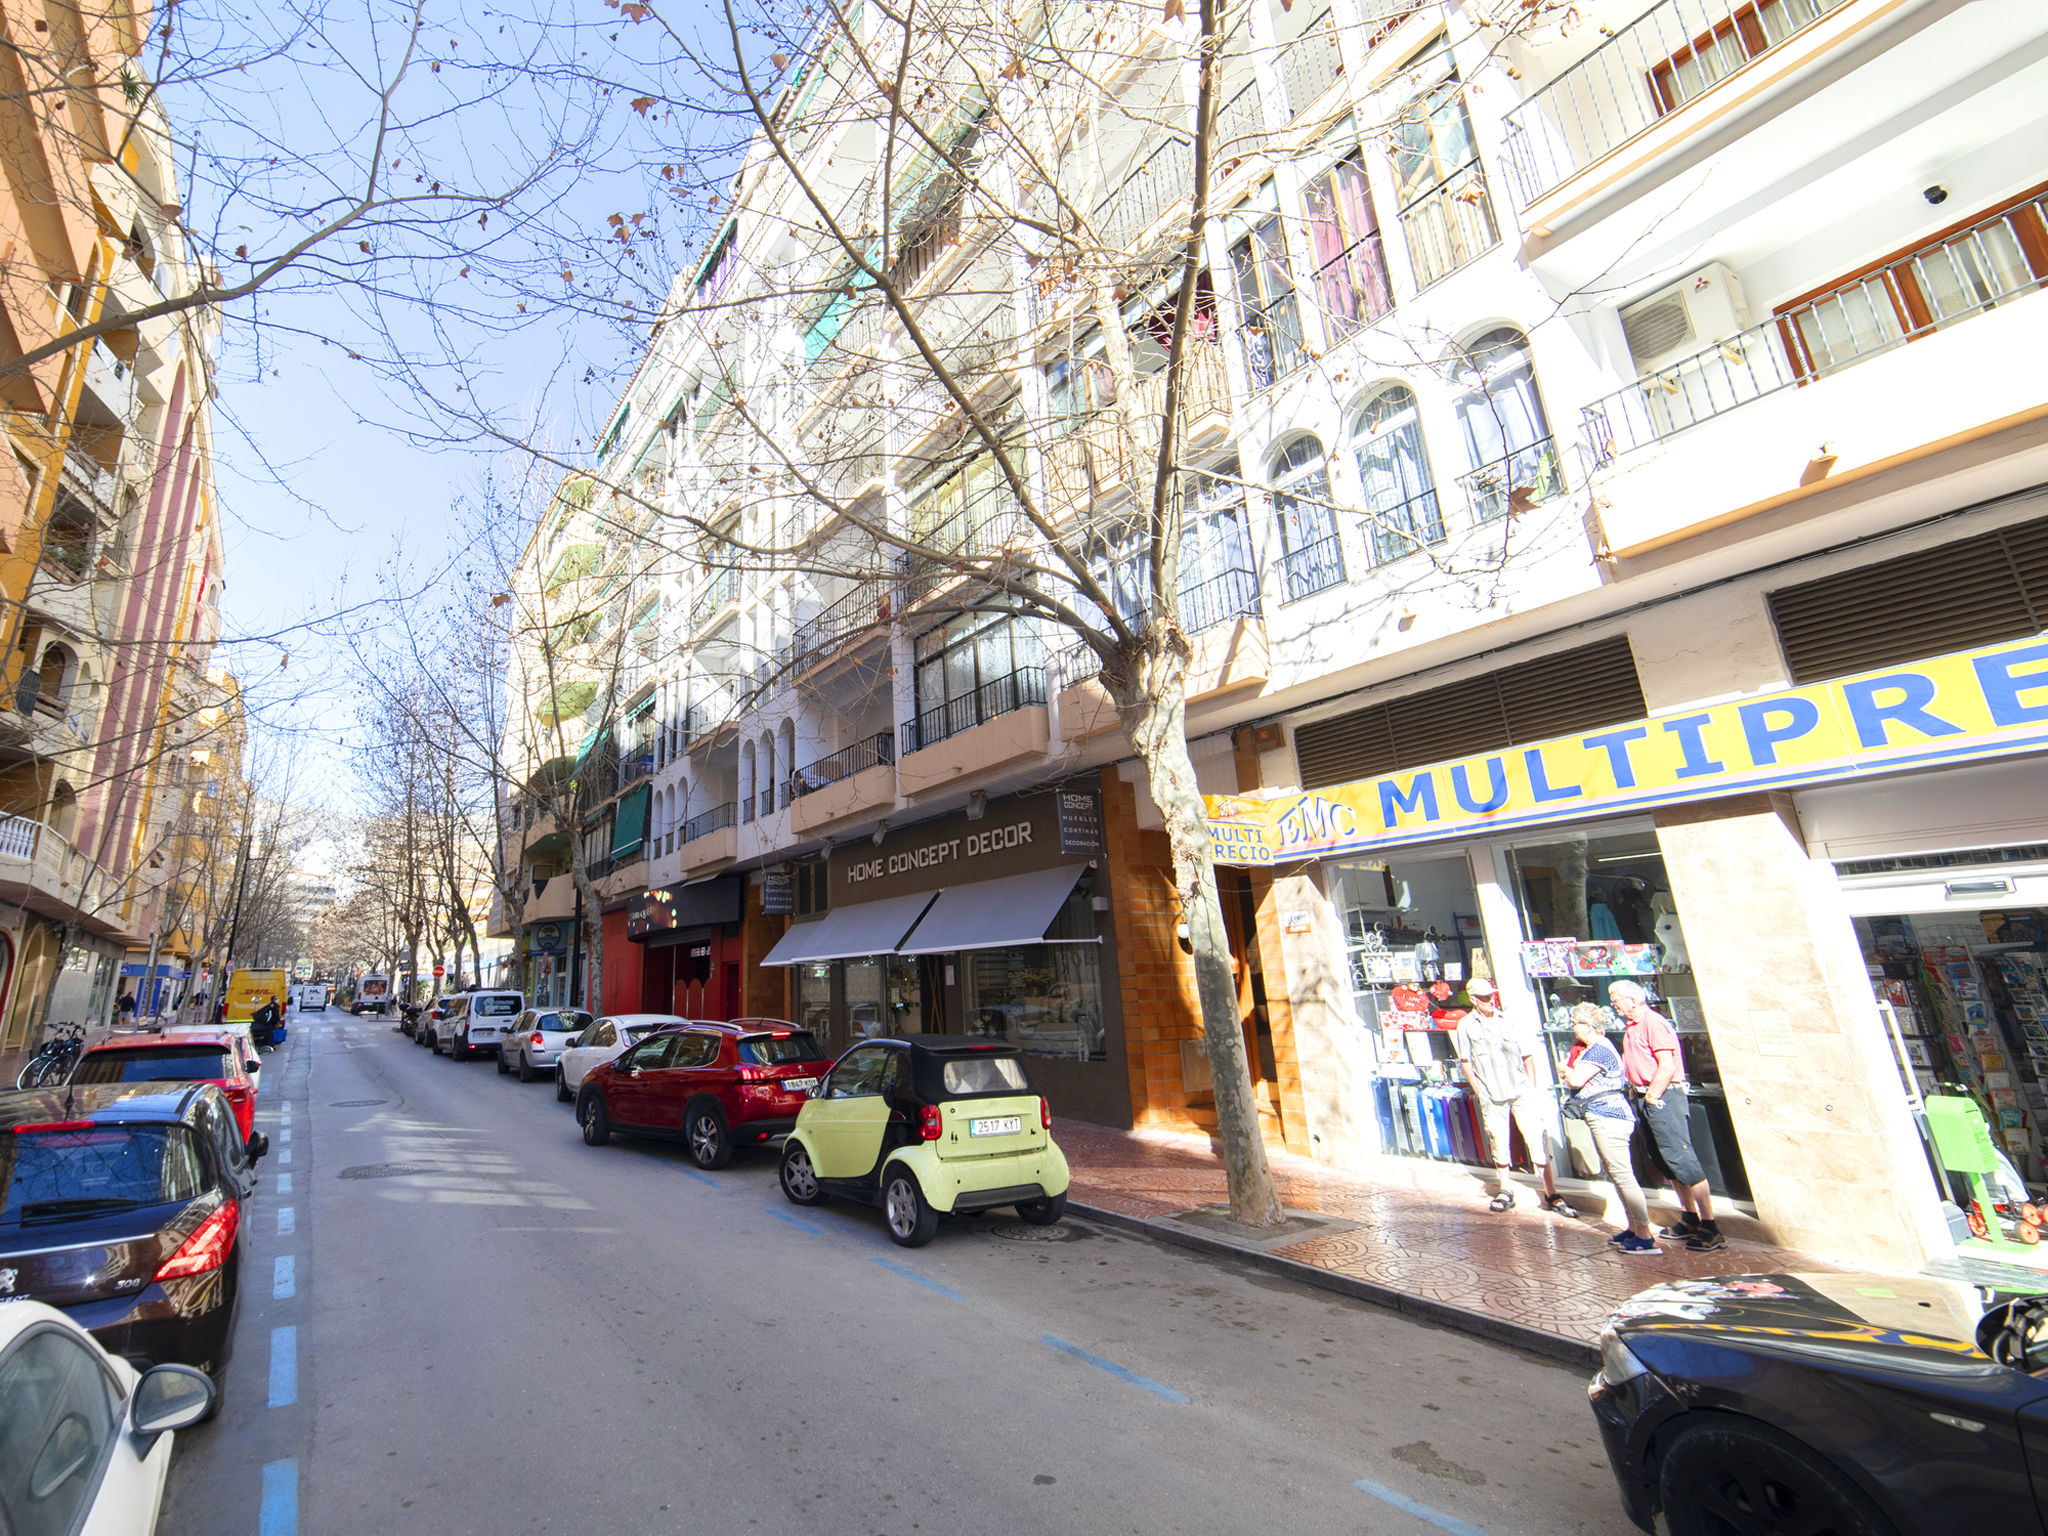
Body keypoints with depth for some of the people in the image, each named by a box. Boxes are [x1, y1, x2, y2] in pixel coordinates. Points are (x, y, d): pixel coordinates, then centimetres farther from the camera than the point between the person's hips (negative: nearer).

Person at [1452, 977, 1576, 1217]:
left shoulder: (1509, 1021, 1)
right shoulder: (1466, 1026, -3)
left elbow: (1528, 1056, 9)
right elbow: (1466, 1062, 4)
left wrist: (1533, 1087, 5)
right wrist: (1479, 1091, 1)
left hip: (1522, 1091, 1)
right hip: (1491, 1096, -1)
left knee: (1538, 1139, -2)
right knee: (1498, 1143, 8)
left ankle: (1551, 1195, 9)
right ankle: (1504, 1190, 26)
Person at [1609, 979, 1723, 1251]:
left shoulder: (1653, 1023, -14)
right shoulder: (1632, 1027, 16)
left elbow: (1667, 1066, -19)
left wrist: (1651, 1096, -15)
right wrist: (1637, 1093, 14)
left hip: (1663, 1097, -10)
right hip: (1648, 1099, 10)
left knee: (1681, 1158, -8)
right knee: (1667, 1161, 14)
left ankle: (1710, 1227, -2)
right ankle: (1690, 1220, 22)